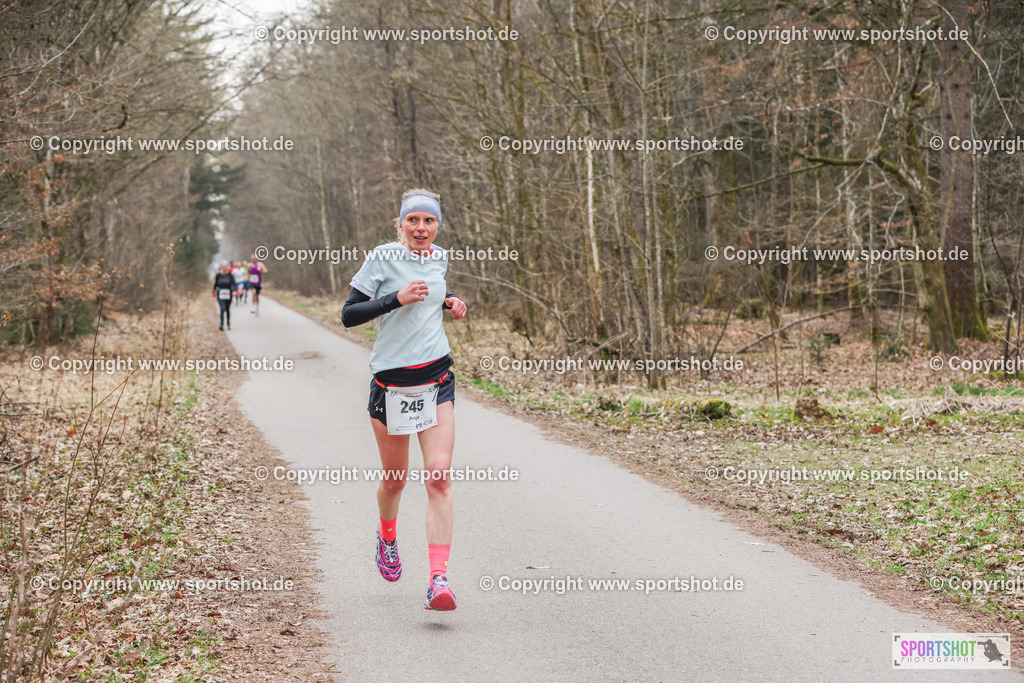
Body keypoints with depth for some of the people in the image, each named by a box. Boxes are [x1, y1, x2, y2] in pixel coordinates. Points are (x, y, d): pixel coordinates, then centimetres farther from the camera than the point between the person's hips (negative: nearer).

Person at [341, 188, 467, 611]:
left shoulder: (439, 258, 7)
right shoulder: (383, 257, -8)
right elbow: (349, 315, -12)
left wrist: (449, 305, 8)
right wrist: (396, 298, -23)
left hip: (436, 379, 3)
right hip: (391, 381, -3)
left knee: (439, 476, -12)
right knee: (394, 479, 10)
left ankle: (439, 580, -18)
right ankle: (387, 536, 45)